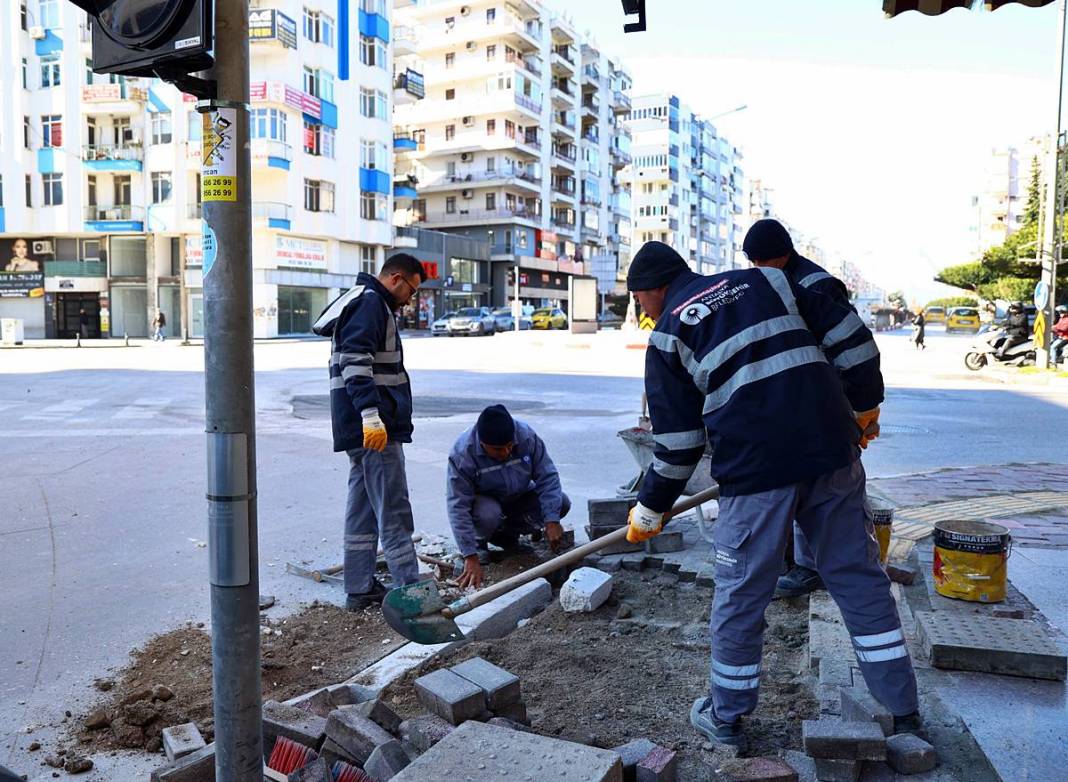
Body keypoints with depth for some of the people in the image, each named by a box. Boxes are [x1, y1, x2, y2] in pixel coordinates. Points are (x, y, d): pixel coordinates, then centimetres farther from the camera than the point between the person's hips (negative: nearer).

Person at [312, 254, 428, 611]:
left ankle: (359, 589, 21)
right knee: (393, 511, -6)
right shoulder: (370, 302, -11)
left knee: (364, 508, 13)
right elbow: (356, 361, -23)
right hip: (375, 426, -11)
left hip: (367, 427, 11)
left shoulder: (369, 303, 22)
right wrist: (371, 413, -30)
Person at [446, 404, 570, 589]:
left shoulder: (526, 435, -24)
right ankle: (479, 543, -1)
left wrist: (552, 521, -28)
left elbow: (547, 477, -17)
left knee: (561, 503, -17)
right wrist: (471, 558, -35)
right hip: (484, 500, -4)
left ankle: (506, 535, 4)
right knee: (488, 513, -38)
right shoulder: (462, 453, -31)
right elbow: (458, 507, -31)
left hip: (519, 498, 4)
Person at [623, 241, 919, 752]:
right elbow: (847, 334, 11)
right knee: (860, 579, 16)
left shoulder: (668, 335, 6)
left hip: (755, 466, -4)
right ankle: (904, 711, 26)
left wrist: (650, 511, 17)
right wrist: (865, 406, 22)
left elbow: (677, 439, 5)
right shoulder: (764, 280, 16)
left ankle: (726, 719, 25)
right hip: (833, 450, 4)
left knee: (740, 595, 10)